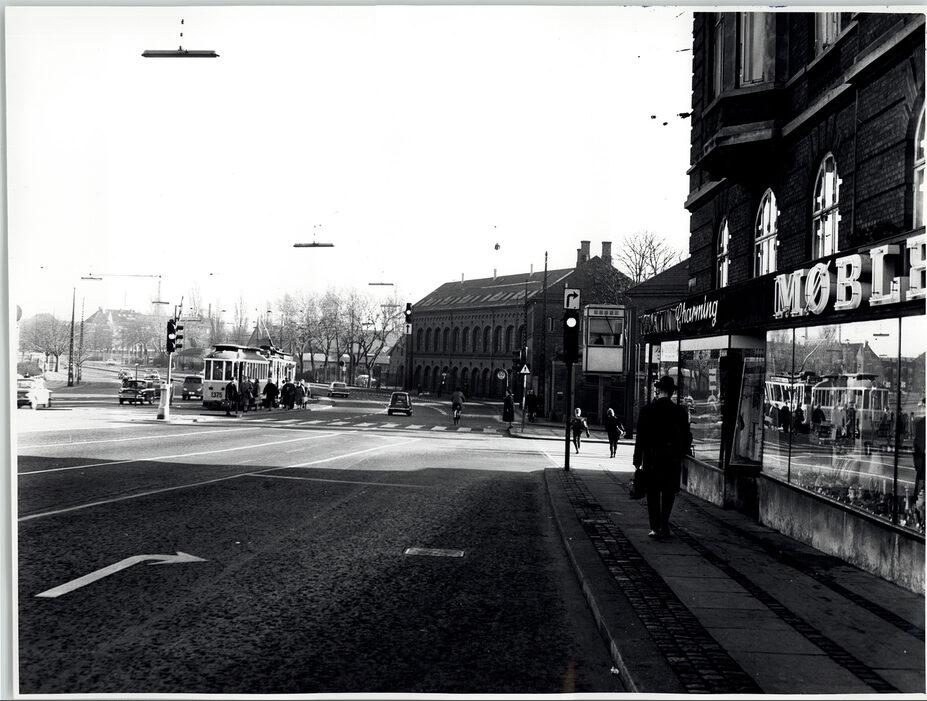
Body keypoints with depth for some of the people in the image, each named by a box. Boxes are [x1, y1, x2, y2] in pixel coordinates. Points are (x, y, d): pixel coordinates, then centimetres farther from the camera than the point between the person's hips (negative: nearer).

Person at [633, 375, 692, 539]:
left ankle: (655, 527, 2)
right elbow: (687, 437, 0)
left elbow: (641, 436, -5)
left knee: (653, 494, 7)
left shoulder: (647, 410, -6)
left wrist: (637, 459, 0)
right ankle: (664, 526, 12)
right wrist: (681, 454, 15)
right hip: (673, 459, 1)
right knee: (668, 493, 14)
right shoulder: (680, 411, -4)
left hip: (652, 458, -1)